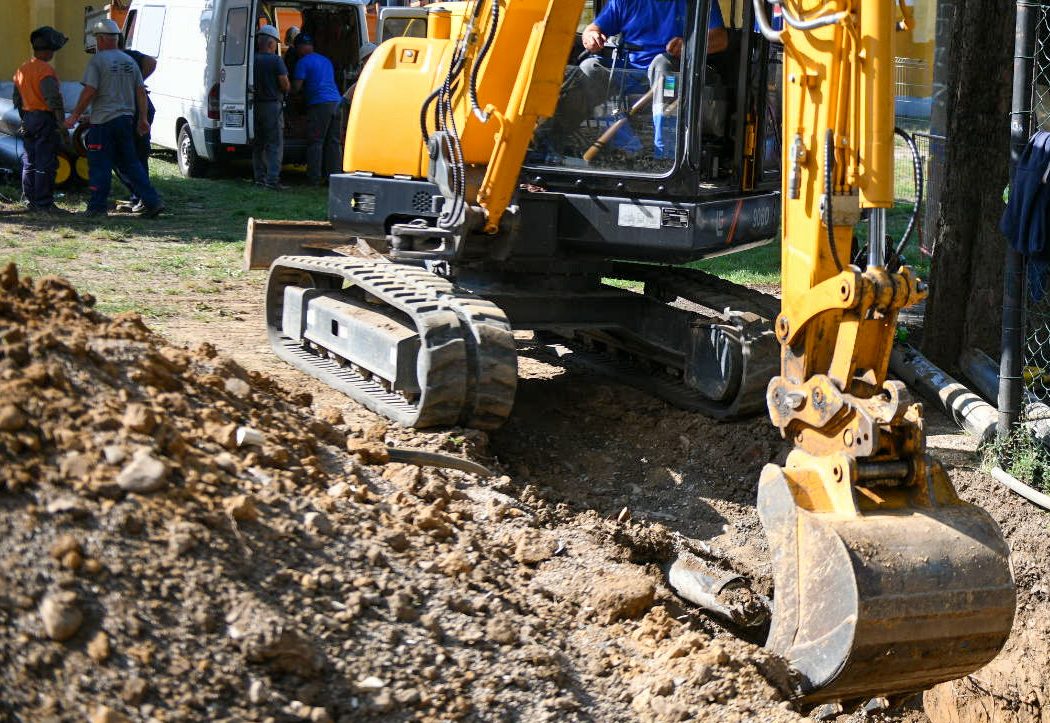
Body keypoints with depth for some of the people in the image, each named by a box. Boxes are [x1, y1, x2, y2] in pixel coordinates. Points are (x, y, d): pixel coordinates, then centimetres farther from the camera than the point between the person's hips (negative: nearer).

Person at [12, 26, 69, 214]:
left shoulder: (22, 69, 11)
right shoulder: (46, 71, -15)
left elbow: (16, 99, 18)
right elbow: (55, 102, -19)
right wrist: (63, 128, -18)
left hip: (28, 119, 8)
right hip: (45, 119, -8)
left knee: (29, 163, 12)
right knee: (45, 164, -5)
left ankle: (31, 201, 17)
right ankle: (44, 204, -4)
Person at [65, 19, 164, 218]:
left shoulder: (97, 60, -9)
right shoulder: (129, 61, 11)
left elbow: (89, 92, -14)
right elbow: (140, 92, 11)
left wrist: (75, 116, -7)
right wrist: (143, 118, 17)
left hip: (104, 121, -6)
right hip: (126, 119, 6)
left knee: (100, 165, 1)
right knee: (130, 163, 11)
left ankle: (97, 206, 5)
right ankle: (153, 201, 4)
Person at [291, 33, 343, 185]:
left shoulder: (303, 62, -1)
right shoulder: (326, 60, 23)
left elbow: (296, 87, -6)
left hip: (319, 104, -7)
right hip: (337, 101, 7)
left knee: (315, 142, -3)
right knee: (334, 142, 7)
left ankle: (314, 178, -4)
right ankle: (334, 175, 7)